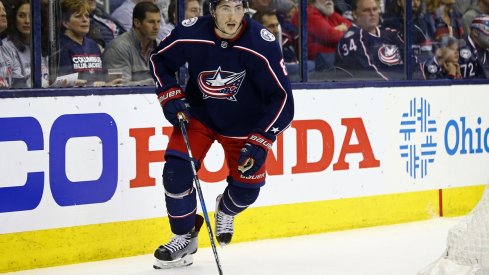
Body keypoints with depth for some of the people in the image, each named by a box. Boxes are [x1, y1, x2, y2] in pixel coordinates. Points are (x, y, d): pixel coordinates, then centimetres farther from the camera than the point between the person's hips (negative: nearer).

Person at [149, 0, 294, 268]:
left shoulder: (262, 44, -28)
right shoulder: (191, 33, -23)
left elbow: (282, 98, -24)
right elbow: (159, 59, -2)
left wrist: (260, 142, -31)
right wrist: (171, 97, -14)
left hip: (244, 123, -1)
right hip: (198, 113, 1)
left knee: (247, 186, 0)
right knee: (177, 168, -15)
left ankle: (225, 211, 38)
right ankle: (184, 237, 5)